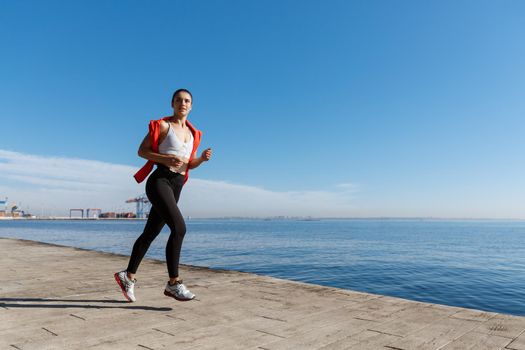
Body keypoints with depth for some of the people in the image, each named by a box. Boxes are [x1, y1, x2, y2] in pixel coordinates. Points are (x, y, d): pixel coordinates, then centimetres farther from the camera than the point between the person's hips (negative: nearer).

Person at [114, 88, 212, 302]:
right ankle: (173, 283, -15)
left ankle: (128, 276, 26)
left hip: (176, 186, 7)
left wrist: (203, 158, -2)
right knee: (179, 228, -22)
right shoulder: (162, 125, -1)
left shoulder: (193, 133, 17)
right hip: (159, 181, -7)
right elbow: (141, 151, -2)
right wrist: (165, 159, -17)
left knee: (150, 233, 12)